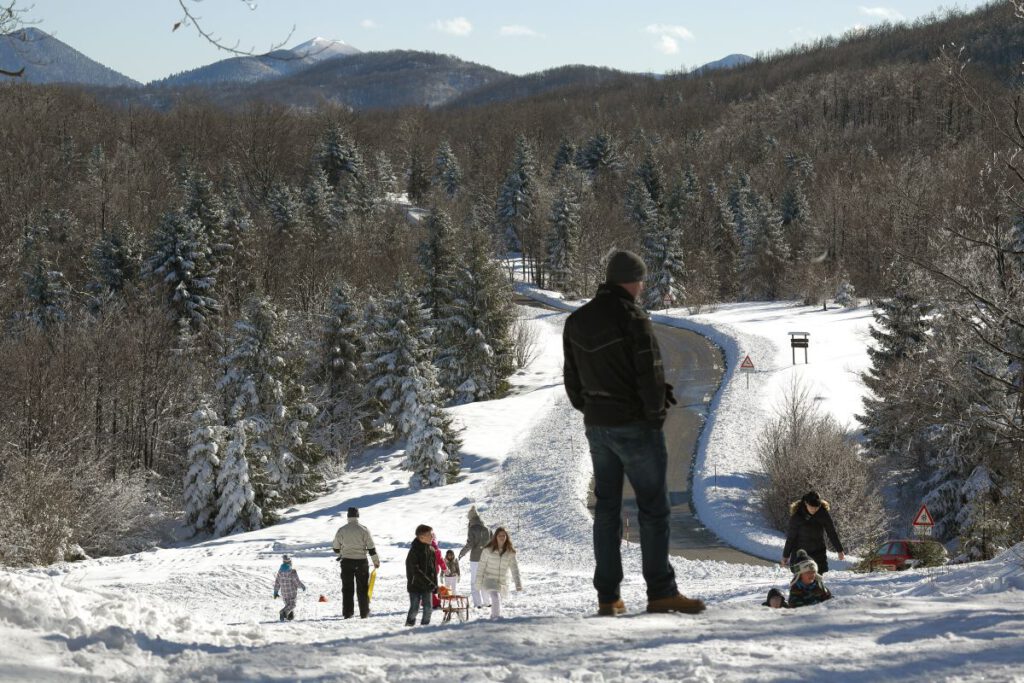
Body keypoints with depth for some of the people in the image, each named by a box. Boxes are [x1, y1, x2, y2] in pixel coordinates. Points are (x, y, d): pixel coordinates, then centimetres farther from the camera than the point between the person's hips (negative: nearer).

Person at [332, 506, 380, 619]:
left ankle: (347, 613, 4)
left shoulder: (341, 530, -2)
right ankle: (364, 613, 8)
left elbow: (336, 548, 7)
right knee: (363, 588, 8)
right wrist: (376, 561, 6)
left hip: (346, 561, 1)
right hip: (361, 561, -1)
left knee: (347, 588, 7)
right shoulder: (364, 530, -5)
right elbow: (371, 548, -5)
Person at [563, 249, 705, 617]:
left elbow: (572, 379, 12)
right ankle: (661, 592, -5)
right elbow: (650, 375, -16)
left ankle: (607, 596, 10)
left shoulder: (576, 322, 8)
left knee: (606, 508, 10)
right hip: (635, 425, -7)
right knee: (654, 507, -2)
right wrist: (655, 415, -5)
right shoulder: (633, 320, -15)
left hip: (597, 427, 7)